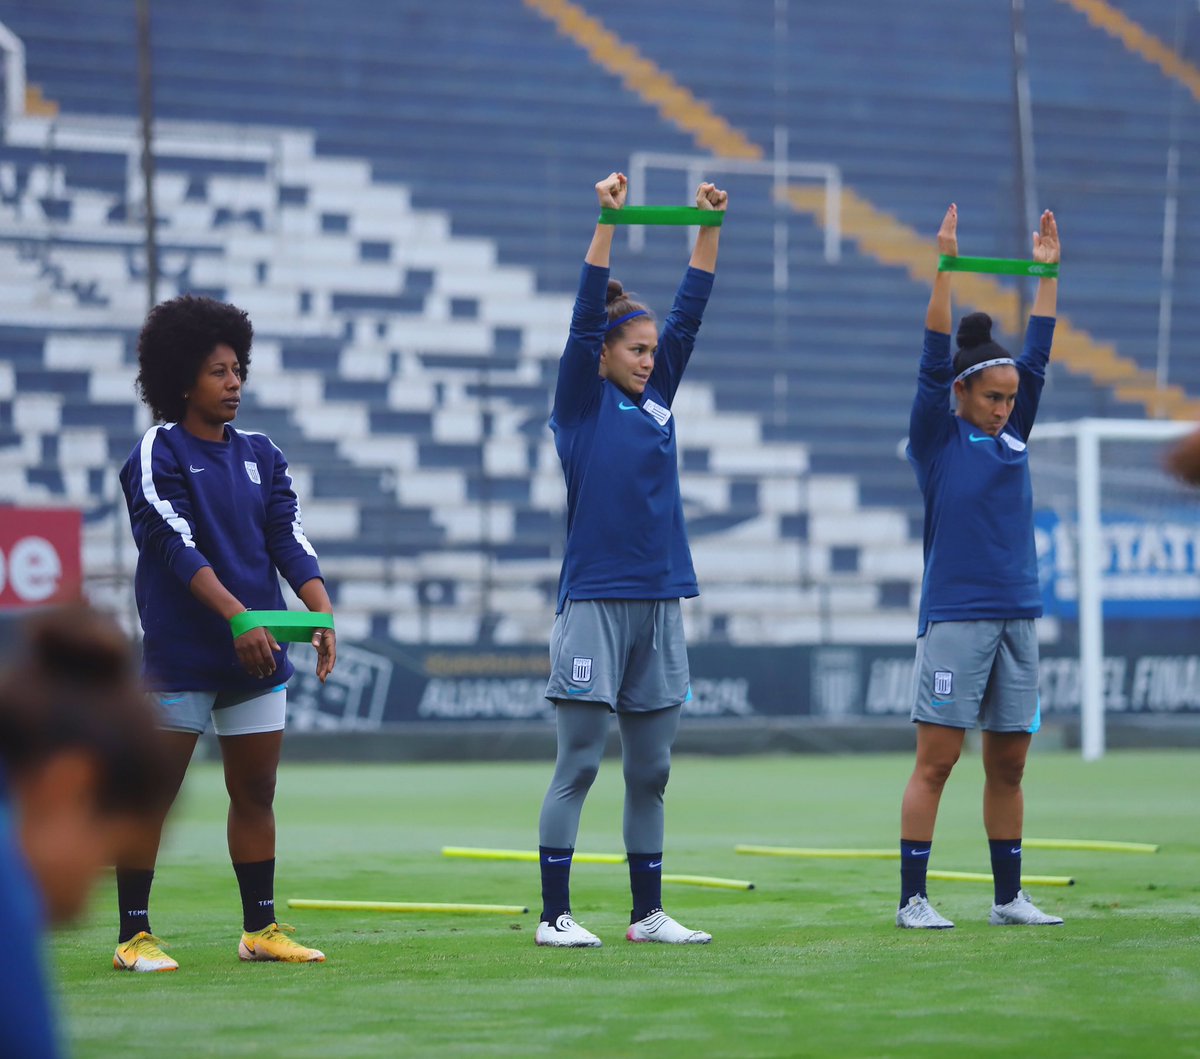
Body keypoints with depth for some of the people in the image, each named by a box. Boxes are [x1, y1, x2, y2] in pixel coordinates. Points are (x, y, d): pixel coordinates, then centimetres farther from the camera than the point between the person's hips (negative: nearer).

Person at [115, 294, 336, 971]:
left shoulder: (262, 455, 12)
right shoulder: (158, 452, -5)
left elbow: (290, 539, 3)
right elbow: (179, 547, -16)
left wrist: (323, 615, -13)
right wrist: (239, 617, -26)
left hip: (257, 654, 6)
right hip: (179, 653, -6)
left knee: (256, 791, 10)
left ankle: (260, 928, 18)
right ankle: (135, 935, 1)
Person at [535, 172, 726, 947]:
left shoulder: (657, 399, 13)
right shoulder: (582, 404, -2)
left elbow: (690, 314, 11)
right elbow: (586, 317, -12)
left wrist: (708, 228, 6)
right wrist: (607, 222, -19)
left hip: (659, 603, 6)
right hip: (596, 600, -6)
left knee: (651, 773, 9)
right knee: (578, 767, -4)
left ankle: (649, 913, 14)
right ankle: (555, 915, -1)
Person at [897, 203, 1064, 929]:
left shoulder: (1013, 437, 13)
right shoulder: (938, 441, -1)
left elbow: (1038, 358, 15)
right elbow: (934, 362, -10)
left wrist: (1048, 272, 13)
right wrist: (946, 270, -16)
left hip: (1017, 617, 6)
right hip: (955, 617, -6)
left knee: (1009, 763, 8)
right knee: (937, 760, -6)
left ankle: (1009, 898, 14)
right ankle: (913, 899, -4)